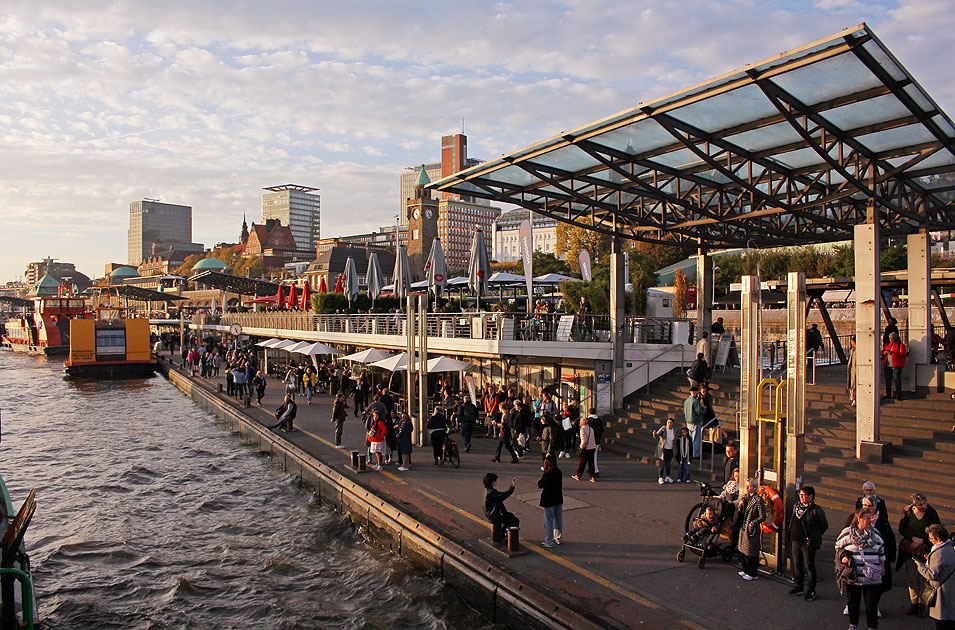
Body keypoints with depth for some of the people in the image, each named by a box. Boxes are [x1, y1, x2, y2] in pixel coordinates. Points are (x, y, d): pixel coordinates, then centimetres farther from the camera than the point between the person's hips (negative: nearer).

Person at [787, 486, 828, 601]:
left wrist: (814, 537, -3)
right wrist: (790, 534, 12)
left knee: (809, 566, 3)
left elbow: (824, 526, -4)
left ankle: (811, 591, 15)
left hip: (808, 543, -6)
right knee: (797, 564, 15)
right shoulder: (796, 506, 7)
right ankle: (799, 587, 29)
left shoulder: (817, 510, -12)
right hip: (795, 541, 6)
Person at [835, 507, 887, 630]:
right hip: (853, 577, -1)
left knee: (872, 604, -1)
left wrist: (882, 567, 18)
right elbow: (838, 547, 8)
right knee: (853, 602, 11)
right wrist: (843, 557, -10)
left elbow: (881, 551, 18)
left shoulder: (875, 533, 7)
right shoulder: (847, 533, -1)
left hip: (872, 577, 1)